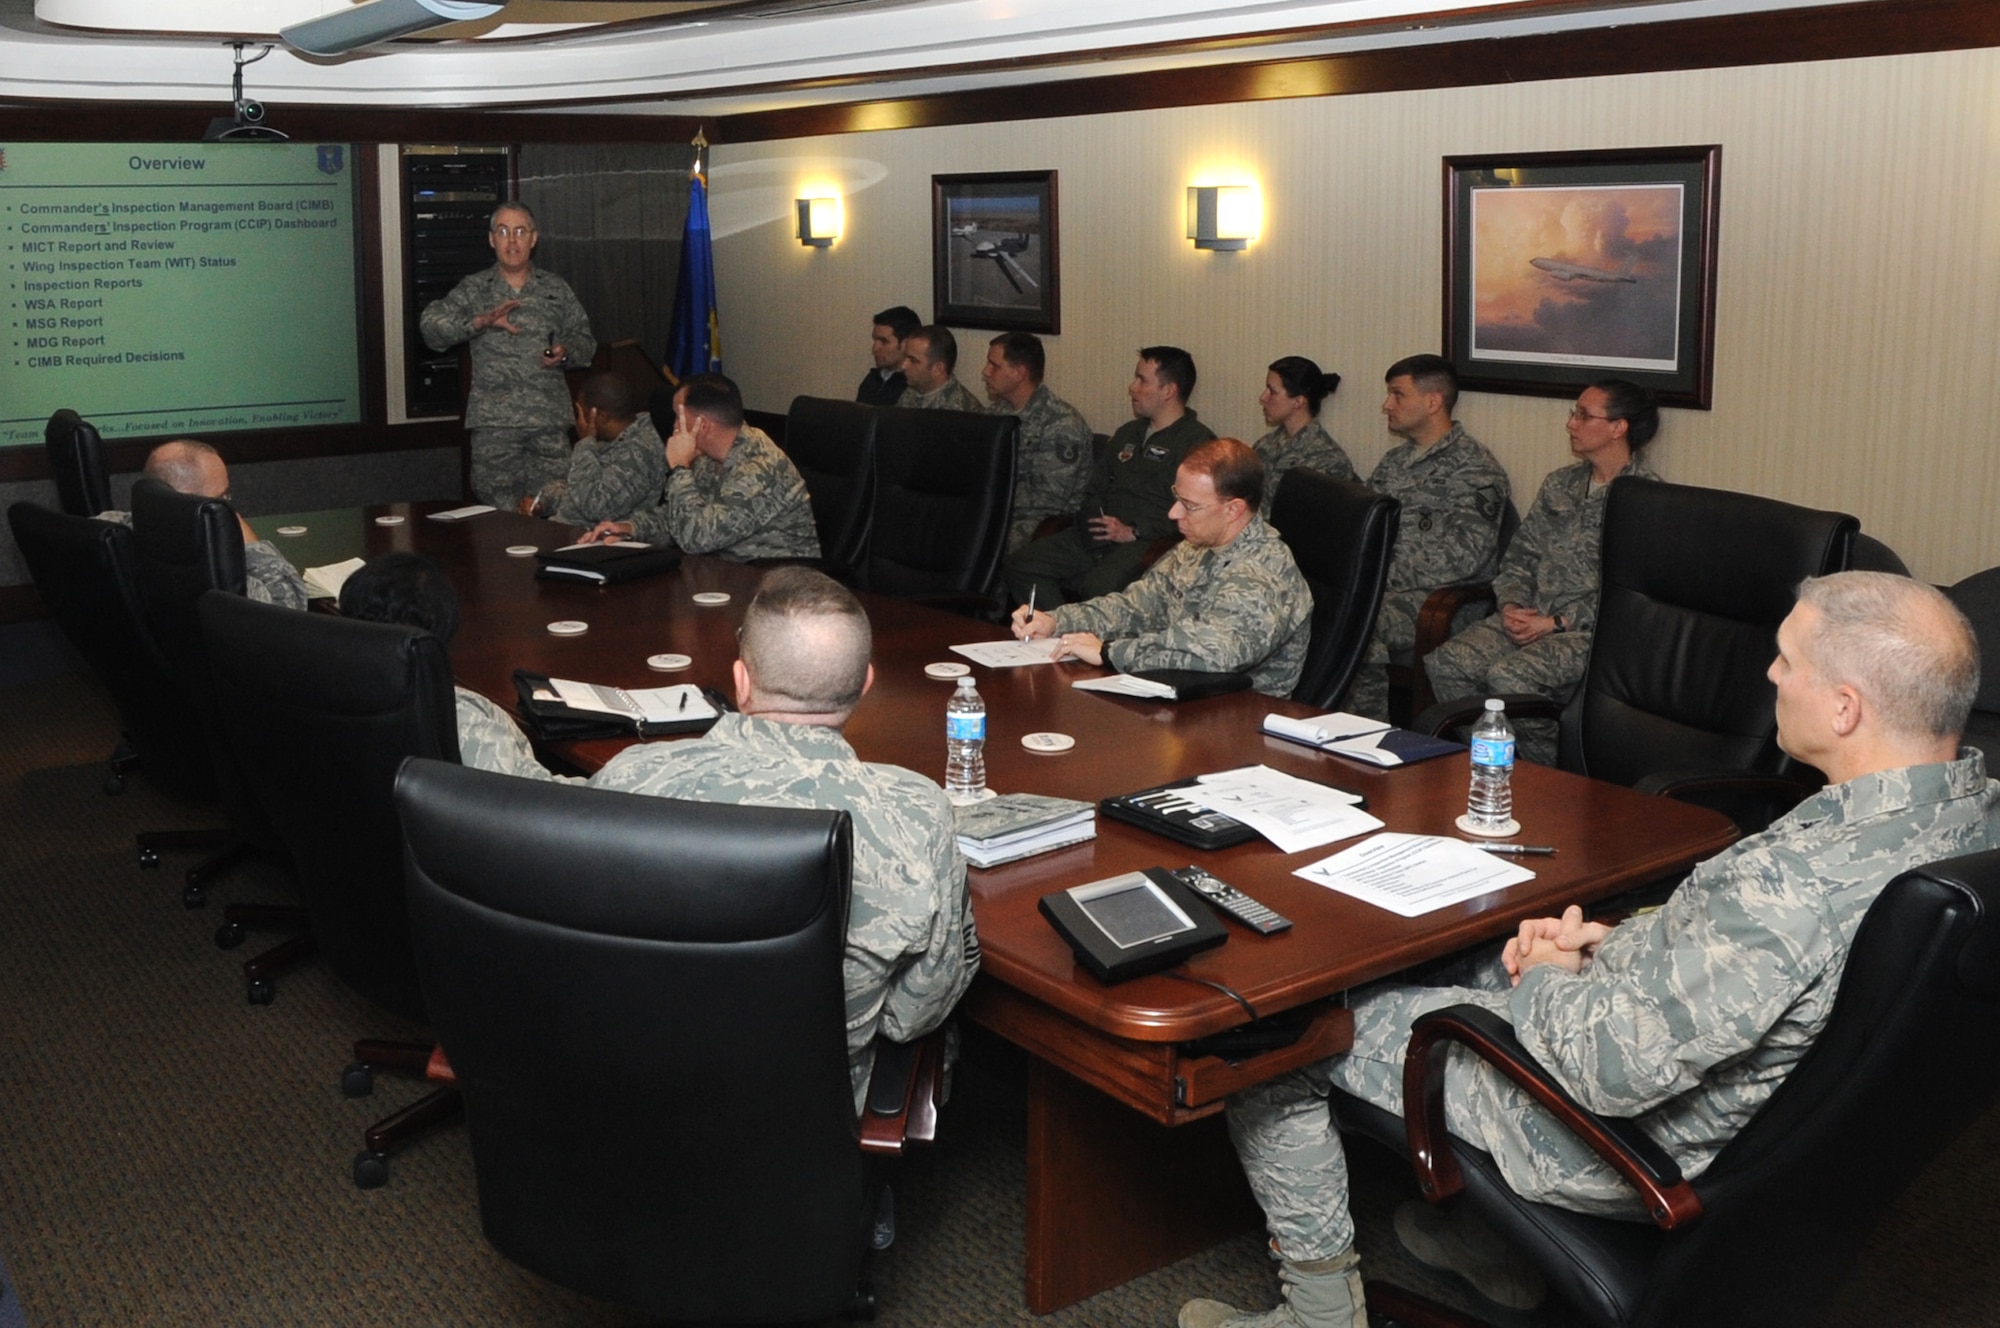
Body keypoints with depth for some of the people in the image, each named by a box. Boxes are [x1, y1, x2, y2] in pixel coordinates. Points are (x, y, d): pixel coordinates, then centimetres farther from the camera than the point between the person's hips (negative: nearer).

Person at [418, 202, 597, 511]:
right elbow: (430, 325, -2)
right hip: (494, 422, -1)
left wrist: (566, 352, -5)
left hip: (549, 418, 1)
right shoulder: (474, 289, 10)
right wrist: (481, 321, -16)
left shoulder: (556, 289, 15)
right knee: (500, 512, -4)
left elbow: (585, 340, 18)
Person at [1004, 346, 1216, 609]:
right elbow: (1095, 487, 30)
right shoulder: (1128, 433, 25)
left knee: (1099, 587, -37)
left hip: (1147, 544, -8)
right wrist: (1094, 519, 7)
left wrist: (1134, 533, -15)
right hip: (1099, 537, 8)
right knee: (1022, 566, -11)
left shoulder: (1197, 441, -3)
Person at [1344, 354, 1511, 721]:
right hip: (1376, 585, 7)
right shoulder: (1395, 460, 22)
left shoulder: (1474, 468, -5)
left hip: (1436, 596, -7)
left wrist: (1384, 576, -18)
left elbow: (1463, 557, -15)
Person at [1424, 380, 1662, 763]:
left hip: (1592, 628, -6)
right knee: (1445, 662, -19)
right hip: (1531, 617, 7)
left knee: (1508, 675, -32)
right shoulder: (1559, 484, 19)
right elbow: (1519, 556, 19)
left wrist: (1556, 623, -15)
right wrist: (1512, 605, -2)